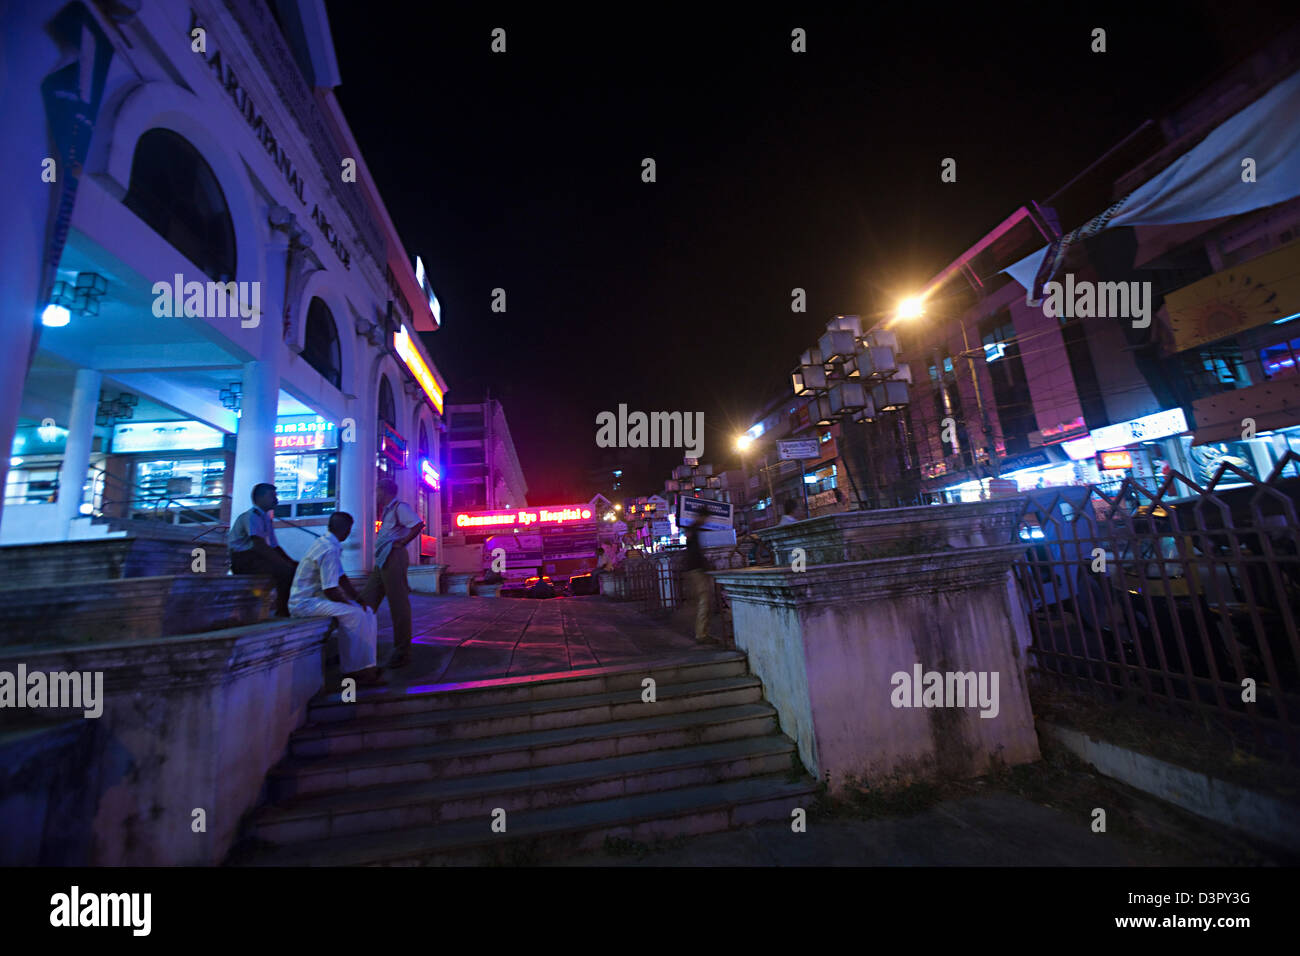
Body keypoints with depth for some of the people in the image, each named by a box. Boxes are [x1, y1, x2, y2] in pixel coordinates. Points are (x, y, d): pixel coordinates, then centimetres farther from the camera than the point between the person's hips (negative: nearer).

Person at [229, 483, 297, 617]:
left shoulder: (267, 518, 17)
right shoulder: (252, 516, -12)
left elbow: (275, 547, 18)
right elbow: (260, 546, -24)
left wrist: (291, 562, 5)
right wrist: (284, 563, -26)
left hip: (256, 557, 9)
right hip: (242, 559, -9)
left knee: (296, 568, -4)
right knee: (285, 570, -27)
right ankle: (282, 612, -19)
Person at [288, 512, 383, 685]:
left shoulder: (326, 543, 10)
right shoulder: (329, 550, -23)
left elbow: (342, 578, 15)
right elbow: (330, 591, -26)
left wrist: (359, 600, 9)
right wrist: (351, 603, -10)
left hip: (314, 598, 10)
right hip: (304, 603, -10)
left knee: (366, 612, 2)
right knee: (354, 614, -25)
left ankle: (366, 665, 3)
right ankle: (354, 670, -14)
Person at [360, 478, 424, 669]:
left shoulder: (400, 507, -6)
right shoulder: (387, 510, 24)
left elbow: (418, 524, -19)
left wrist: (401, 543, -14)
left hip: (393, 559, -10)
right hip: (381, 561, 10)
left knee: (398, 606, -5)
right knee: (366, 602, 9)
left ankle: (402, 652, 1)